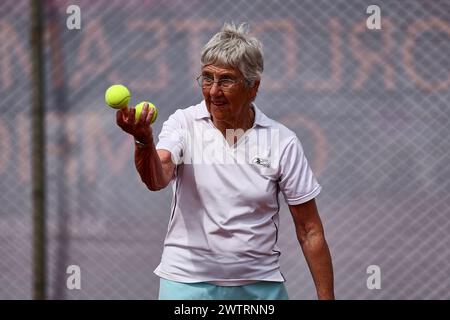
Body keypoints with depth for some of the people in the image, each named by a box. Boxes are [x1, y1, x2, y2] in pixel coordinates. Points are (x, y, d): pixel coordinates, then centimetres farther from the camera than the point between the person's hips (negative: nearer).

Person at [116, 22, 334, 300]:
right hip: (188, 283, 0)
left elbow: (310, 231, 0)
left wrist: (326, 297, -4)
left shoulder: (282, 141, -3)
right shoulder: (184, 123, -4)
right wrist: (145, 141, -43)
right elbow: (157, 180, -23)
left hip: (260, 285, 1)